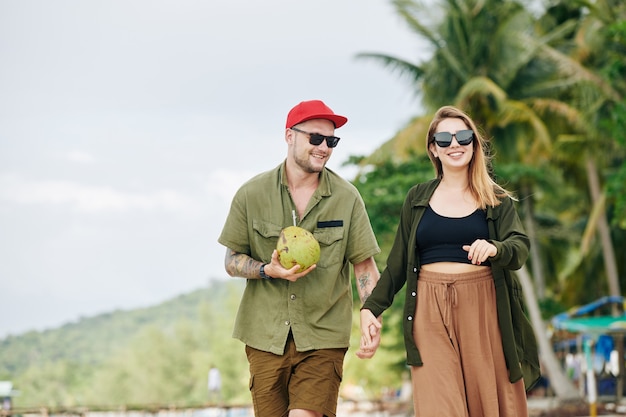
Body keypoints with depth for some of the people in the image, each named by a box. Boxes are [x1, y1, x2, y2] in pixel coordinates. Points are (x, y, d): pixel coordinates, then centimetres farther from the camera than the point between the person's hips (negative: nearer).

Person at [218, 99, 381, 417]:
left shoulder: (346, 197, -1)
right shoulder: (252, 194, 1)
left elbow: (364, 265, 3)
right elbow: (232, 261, 6)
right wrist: (270, 270, -13)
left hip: (323, 337, -1)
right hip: (265, 335, 1)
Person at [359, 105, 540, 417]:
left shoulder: (496, 200, 7)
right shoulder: (417, 199, 11)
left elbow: (520, 249, -6)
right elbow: (398, 263, 13)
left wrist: (494, 249, -28)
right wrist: (371, 309, 6)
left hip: (483, 309, 0)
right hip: (430, 312, 1)